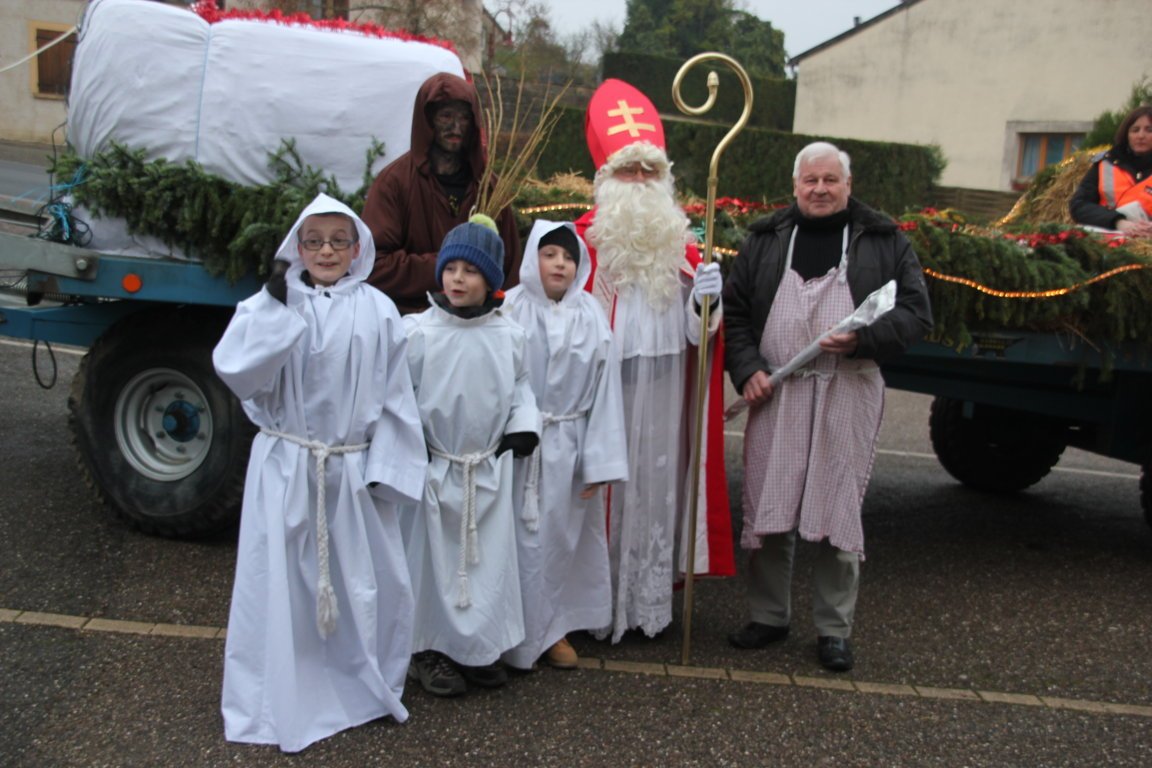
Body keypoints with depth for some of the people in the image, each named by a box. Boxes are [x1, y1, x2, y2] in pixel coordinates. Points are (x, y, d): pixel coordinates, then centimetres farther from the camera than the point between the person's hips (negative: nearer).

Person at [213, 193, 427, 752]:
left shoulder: (378, 312, 1)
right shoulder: (272, 307, -1)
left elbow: (394, 397, 3)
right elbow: (235, 370, -15)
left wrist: (386, 468, -1)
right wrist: (277, 304, -18)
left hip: (353, 470, 1)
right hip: (285, 469, -1)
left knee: (374, 581, 9)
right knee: (280, 584, 7)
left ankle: (367, 689, 33)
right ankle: (278, 706, 26)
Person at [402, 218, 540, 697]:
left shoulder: (509, 336, 0)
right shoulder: (418, 332, -10)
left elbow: (520, 386, 13)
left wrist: (523, 425, -2)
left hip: (490, 469, 3)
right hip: (433, 467, -3)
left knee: (488, 558, 9)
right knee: (432, 557, 6)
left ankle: (479, 647, 25)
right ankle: (430, 651, 22)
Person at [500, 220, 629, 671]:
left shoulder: (591, 316, -1)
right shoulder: (511, 311, -7)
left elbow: (605, 390, 0)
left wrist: (600, 462, -2)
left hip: (568, 447, 2)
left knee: (562, 537, 13)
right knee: (521, 538, 5)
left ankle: (554, 628, 30)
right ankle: (518, 634, 22)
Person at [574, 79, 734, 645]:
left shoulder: (682, 245, 10)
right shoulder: (583, 240, 0)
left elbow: (695, 331, 5)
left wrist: (705, 301, -13)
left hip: (663, 392, 3)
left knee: (657, 487, 7)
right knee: (603, 487, 1)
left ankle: (650, 601, 20)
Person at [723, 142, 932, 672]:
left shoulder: (884, 242, 6)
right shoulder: (766, 240, 11)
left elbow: (915, 312, 2)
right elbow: (735, 310, 9)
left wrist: (863, 338, -15)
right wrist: (747, 369, -5)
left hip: (848, 395, -1)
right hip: (776, 393, 2)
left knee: (840, 509, 4)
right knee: (768, 505, 5)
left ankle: (834, 629, 18)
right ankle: (768, 616, 22)